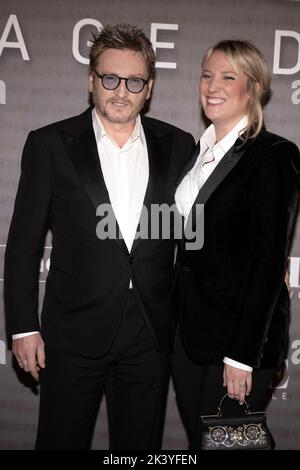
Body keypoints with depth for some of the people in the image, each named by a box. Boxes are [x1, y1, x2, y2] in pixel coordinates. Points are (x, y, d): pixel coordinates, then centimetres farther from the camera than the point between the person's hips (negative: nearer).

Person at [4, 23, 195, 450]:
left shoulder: (177, 146, 2)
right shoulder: (49, 144, -4)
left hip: (152, 334, 2)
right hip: (74, 331, -2)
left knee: (141, 442, 18)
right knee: (62, 440, 15)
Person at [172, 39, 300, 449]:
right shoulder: (199, 150, 10)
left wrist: (243, 354, -17)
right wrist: (174, 320, 12)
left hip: (239, 334, -6)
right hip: (187, 329, 7)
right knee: (195, 436, 18)